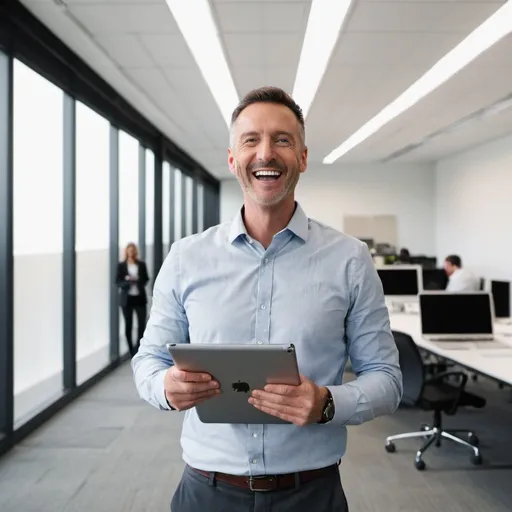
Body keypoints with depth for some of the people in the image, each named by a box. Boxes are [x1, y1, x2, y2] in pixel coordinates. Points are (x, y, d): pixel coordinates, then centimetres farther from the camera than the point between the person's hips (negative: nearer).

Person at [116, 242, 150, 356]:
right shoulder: (121, 265, 2)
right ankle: (131, 350, 15)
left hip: (140, 297, 1)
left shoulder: (142, 264, 7)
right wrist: (127, 281, -19)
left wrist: (137, 280, -13)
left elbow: (146, 279, 8)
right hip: (127, 298, -1)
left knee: (142, 323, -7)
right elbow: (118, 282, 0)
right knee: (128, 325, 5)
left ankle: (138, 347, 7)